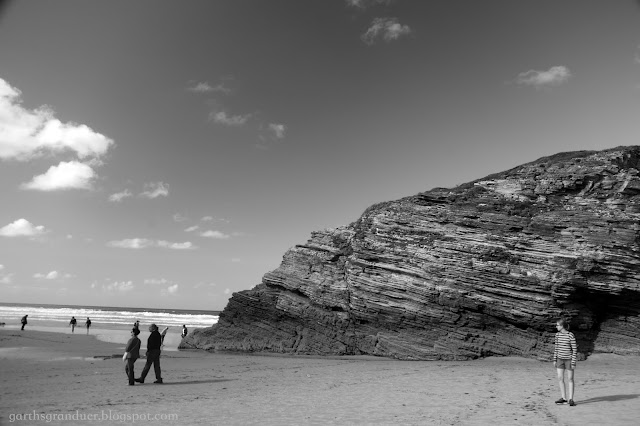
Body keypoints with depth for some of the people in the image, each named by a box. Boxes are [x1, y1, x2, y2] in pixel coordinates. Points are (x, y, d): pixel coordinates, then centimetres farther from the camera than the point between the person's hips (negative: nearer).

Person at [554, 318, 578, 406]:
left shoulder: (571, 335, -14)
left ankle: (571, 399, 11)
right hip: (560, 359, 5)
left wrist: (573, 362, -14)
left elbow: (575, 349, -12)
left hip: (569, 359, -5)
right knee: (560, 378, 3)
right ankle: (563, 398, 12)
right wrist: (554, 359, 9)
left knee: (570, 379, 2)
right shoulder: (557, 335, 3)